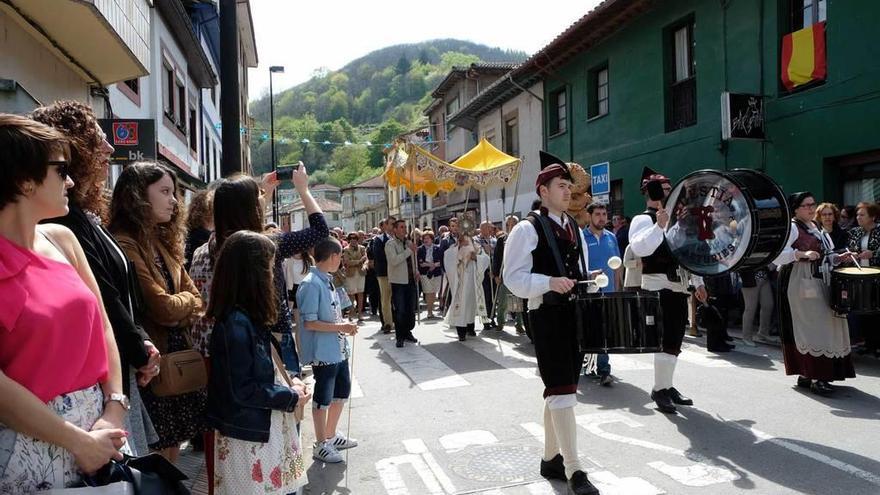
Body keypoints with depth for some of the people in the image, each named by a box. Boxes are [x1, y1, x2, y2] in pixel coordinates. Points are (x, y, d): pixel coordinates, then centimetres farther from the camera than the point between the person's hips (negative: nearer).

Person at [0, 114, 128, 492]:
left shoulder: (62, 239, 4)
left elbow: (101, 325, 5)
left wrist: (114, 411, -4)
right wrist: (77, 442, -13)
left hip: (96, 425, 6)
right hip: (30, 441, -5)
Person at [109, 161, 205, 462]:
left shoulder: (163, 243, 12)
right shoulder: (124, 245, -17)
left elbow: (196, 301, 9)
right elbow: (162, 307, -19)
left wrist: (176, 309, -11)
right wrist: (185, 299, 2)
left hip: (178, 358, 8)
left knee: (173, 447, 15)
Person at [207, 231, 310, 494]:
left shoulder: (247, 317, 5)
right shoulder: (236, 323, -24)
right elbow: (242, 390, -24)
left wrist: (287, 383, 1)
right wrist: (290, 397, -15)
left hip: (264, 428, 9)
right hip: (249, 435, -9)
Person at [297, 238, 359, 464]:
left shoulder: (327, 281, 6)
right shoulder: (311, 284, -21)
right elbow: (309, 323, -22)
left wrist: (345, 326, 1)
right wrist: (341, 327, -20)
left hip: (338, 349, 9)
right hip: (323, 352, -9)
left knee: (342, 390, 21)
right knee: (323, 398, 6)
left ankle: (331, 436, 38)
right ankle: (320, 445, 24)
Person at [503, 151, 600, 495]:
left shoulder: (574, 228, 15)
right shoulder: (528, 229, -8)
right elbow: (514, 278, -13)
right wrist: (549, 282, -25)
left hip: (575, 314, 8)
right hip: (547, 315, -8)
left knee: (559, 390, 15)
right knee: (562, 391, -8)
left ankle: (551, 459, 28)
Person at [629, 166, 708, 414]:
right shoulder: (643, 219, -7)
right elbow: (639, 248, -27)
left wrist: (698, 282, 19)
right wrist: (659, 225, -34)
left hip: (678, 287, 8)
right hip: (658, 287, -8)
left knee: (674, 342, 12)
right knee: (666, 341, -9)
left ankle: (667, 385, 23)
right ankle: (659, 390, 2)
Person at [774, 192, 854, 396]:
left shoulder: (815, 227, 18)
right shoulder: (791, 227, -8)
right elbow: (776, 256, -19)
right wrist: (802, 253, -27)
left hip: (819, 283, 9)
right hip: (801, 284, -9)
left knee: (825, 324, 9)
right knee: (812, 326, -12)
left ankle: (806, 374, 16)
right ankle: (816, 378, -10)